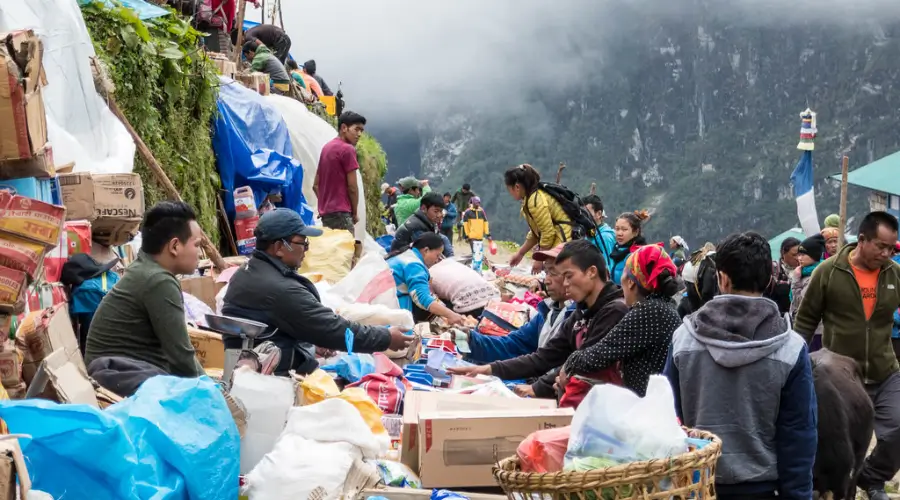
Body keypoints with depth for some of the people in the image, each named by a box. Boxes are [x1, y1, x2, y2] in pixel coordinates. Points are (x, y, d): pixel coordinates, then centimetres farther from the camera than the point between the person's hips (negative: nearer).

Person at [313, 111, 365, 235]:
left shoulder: (327, 147, 17)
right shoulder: (347, 149, -9)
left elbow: (316, 185, 20)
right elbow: (352, 187, -10)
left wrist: (325, 205, 18)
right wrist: (355, 213, 1)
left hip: (325, 212, 9)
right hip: (341, 212, -9)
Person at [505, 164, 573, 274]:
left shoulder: (536, 201, -16)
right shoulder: (536, 196, 15)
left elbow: (548, 233, -18)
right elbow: (535, 232, 23)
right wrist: (520, 254, 25)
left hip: (562, 243, -10)